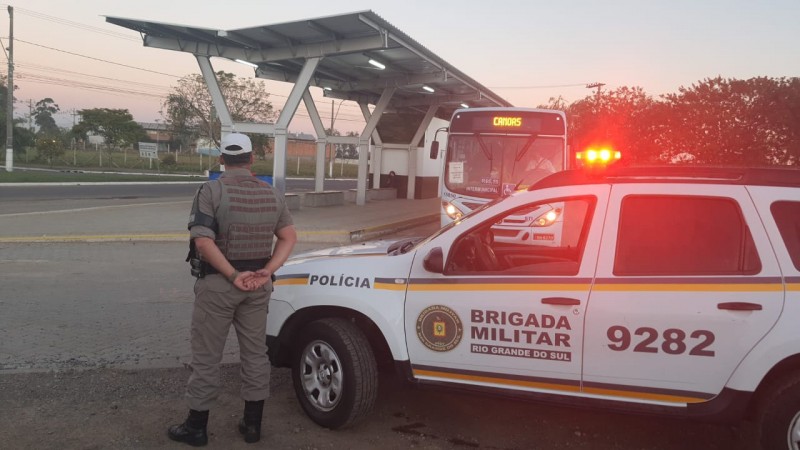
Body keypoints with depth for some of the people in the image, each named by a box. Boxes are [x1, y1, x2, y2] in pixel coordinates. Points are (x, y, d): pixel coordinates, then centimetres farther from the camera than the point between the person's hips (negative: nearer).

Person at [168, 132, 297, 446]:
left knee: (207, 356, 7)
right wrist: (266, 271, -8)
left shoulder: (211, 190, -11)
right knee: (255, 352, 13)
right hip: (257, 285, 4)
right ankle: (252, 423, 22)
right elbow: (289, 237, 1)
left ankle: (197, 427, 18)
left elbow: (204, 243, -21)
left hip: (217, 283, -4)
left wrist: (233, 275, -18)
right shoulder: (272, 194, 4)